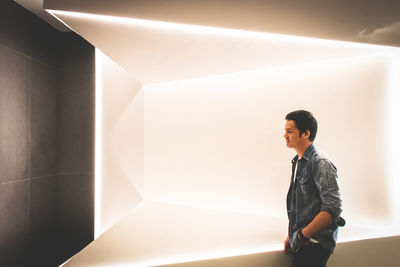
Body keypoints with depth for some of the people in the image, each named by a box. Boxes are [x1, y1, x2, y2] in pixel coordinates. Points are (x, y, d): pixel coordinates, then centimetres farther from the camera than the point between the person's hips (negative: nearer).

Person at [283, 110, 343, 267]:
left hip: (314, 245, -8)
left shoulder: (320, 163, -16)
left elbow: (333, 208, -22)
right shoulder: (297, 163, 11)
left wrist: (303, 235, -17)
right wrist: (291, 236, 13)